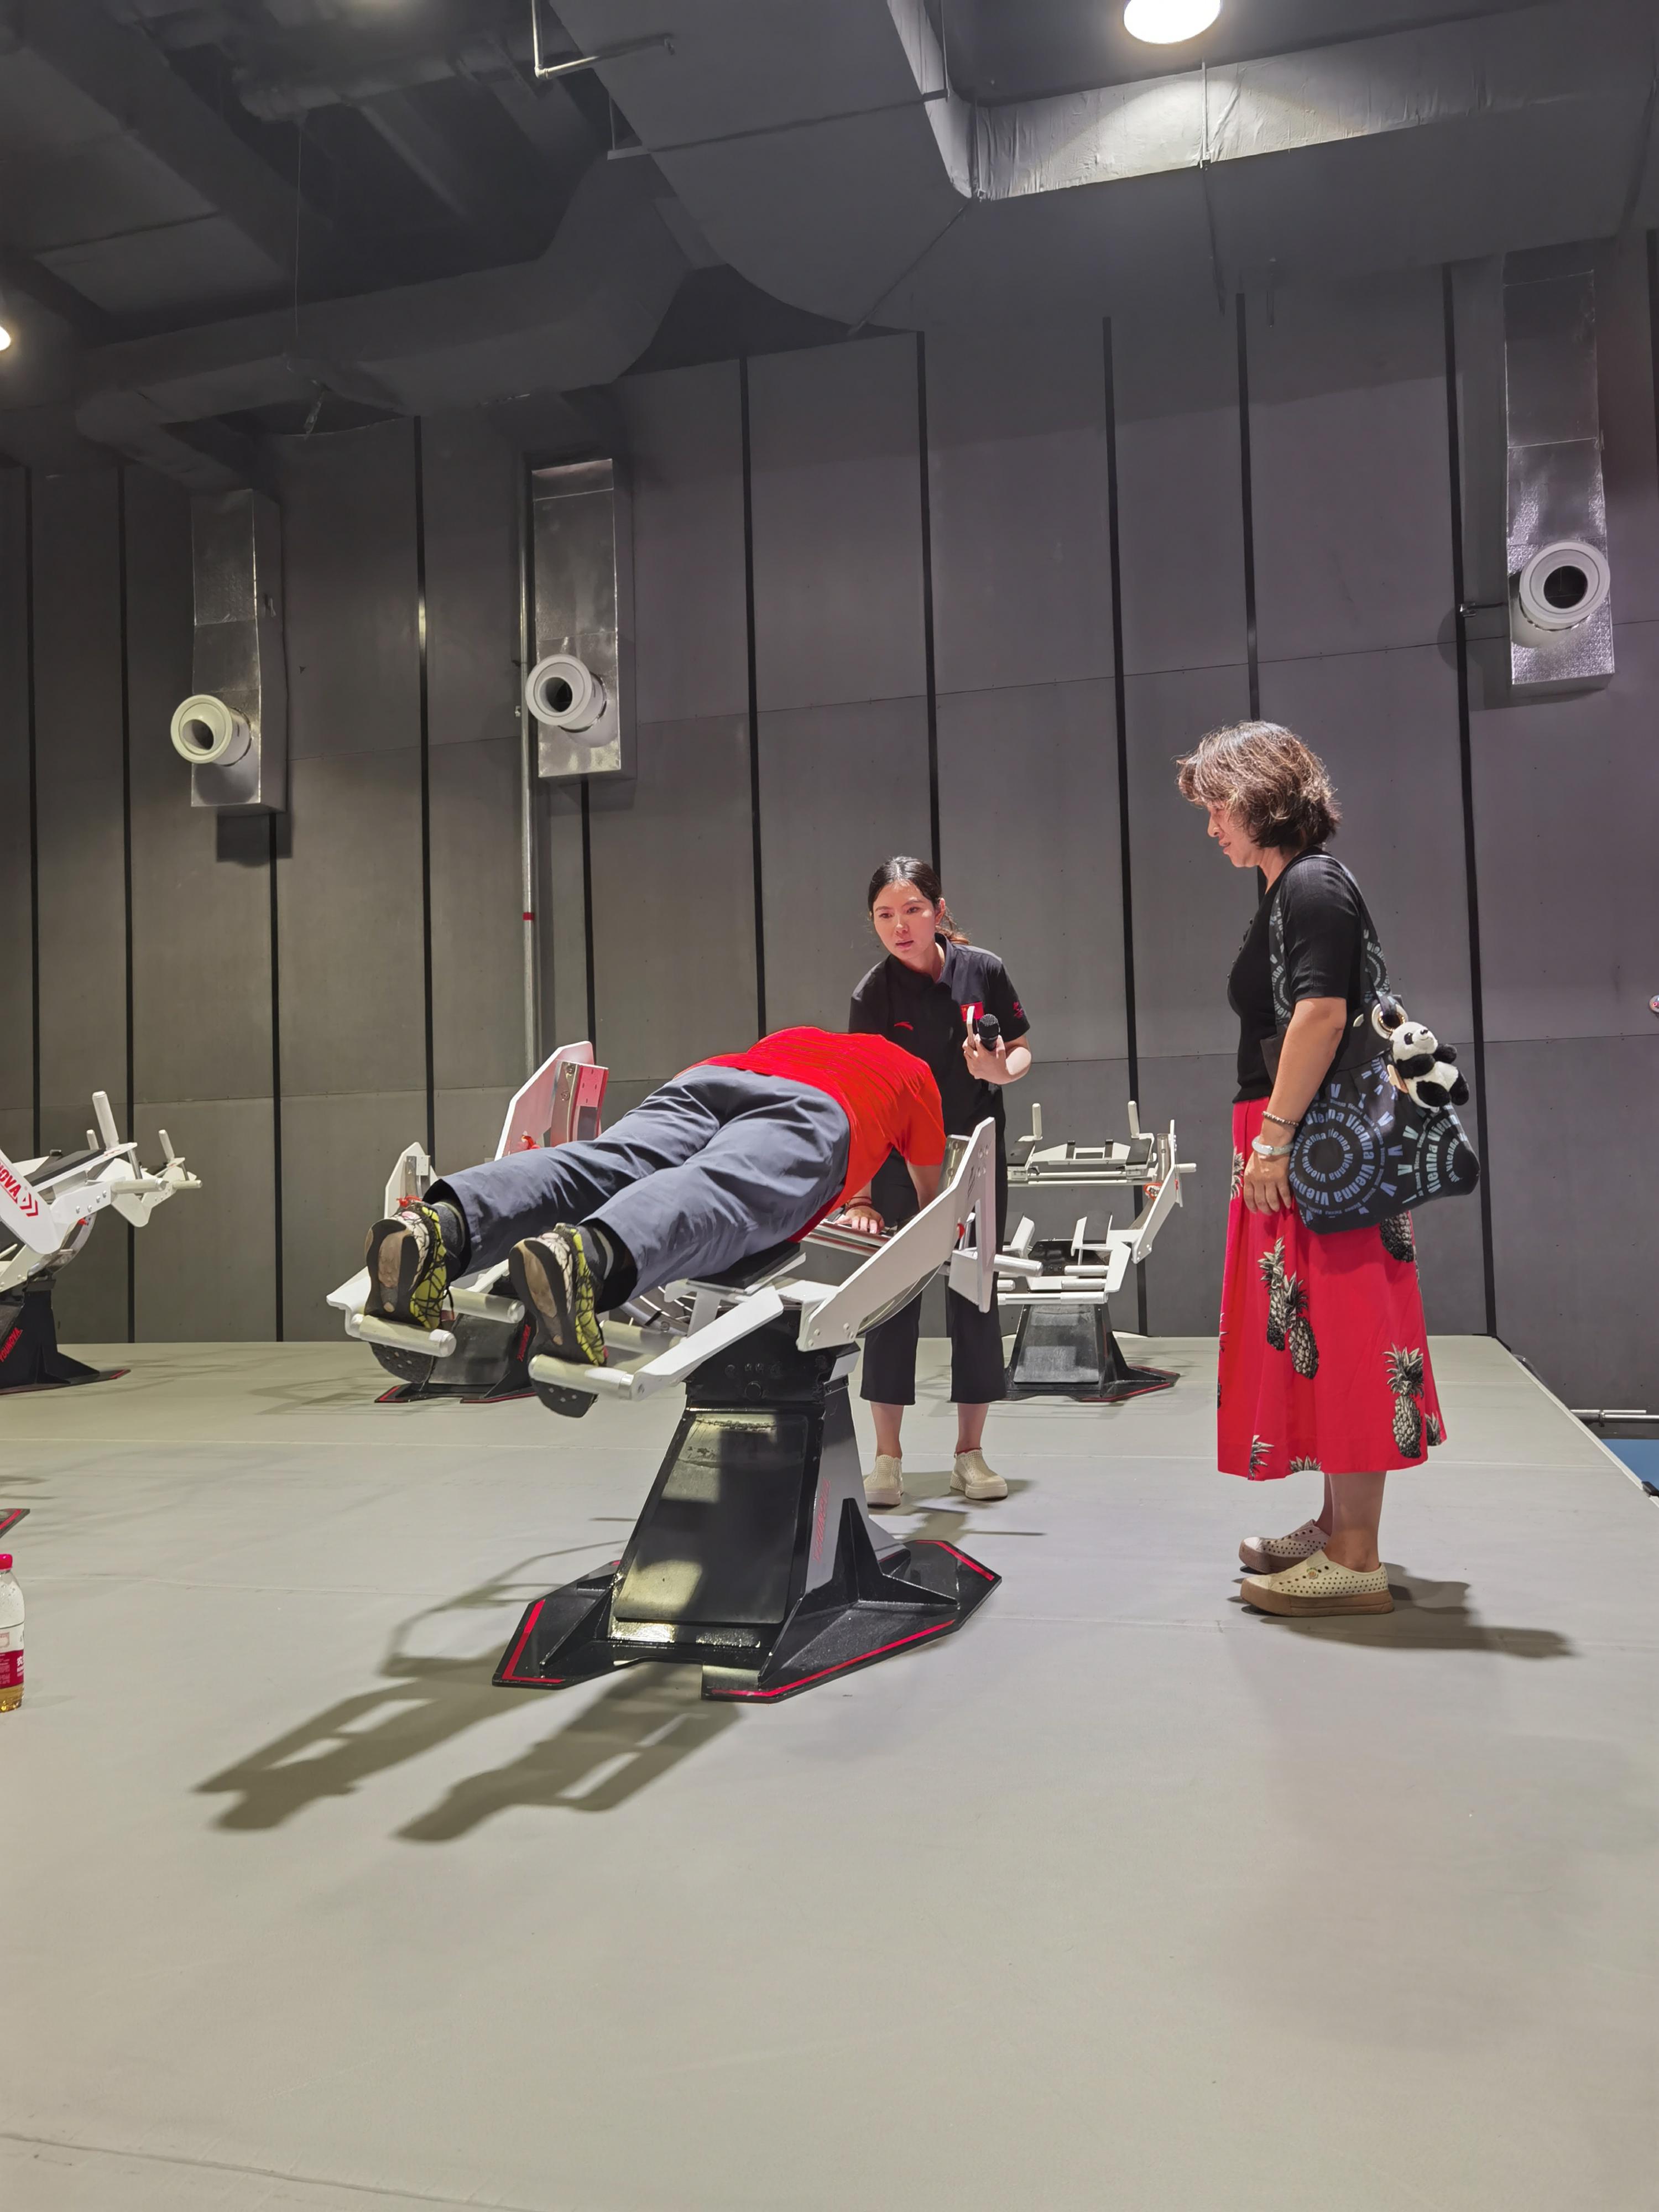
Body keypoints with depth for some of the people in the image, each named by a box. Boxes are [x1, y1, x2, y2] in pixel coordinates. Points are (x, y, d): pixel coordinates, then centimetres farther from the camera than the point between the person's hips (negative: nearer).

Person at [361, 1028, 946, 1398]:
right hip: (810, 1111, -4)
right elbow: (932, 1200, 51)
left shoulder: (790, 1038, 50)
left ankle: (440, 1226, -52)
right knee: (712, 1197, -33)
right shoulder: (915, 1073, 41)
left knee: (594, 1169, -23)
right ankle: (589, 1257, -66)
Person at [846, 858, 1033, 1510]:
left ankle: (970, 1453, 18)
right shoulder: (873, 995, -11)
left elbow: (1021, 1047, 7)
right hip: (900, 1166, -2)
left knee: (975, 1298, 6)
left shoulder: (984, 971, -6)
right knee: (893, 1299, 0)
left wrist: (1002, 1069, -17)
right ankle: (887, 1457, 11)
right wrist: (859, 1195, -21)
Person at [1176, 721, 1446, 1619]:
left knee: (1339, 1340, -6)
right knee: (1311, 1338, 15)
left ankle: (1354, 1563, 0)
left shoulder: (1313, 884, -11)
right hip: (1293, 1145, 10)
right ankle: (1337, 1527, 26)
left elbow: (1321, 1012, -22)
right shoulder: (1286, 890, 18)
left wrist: (1273, 1137, -22)